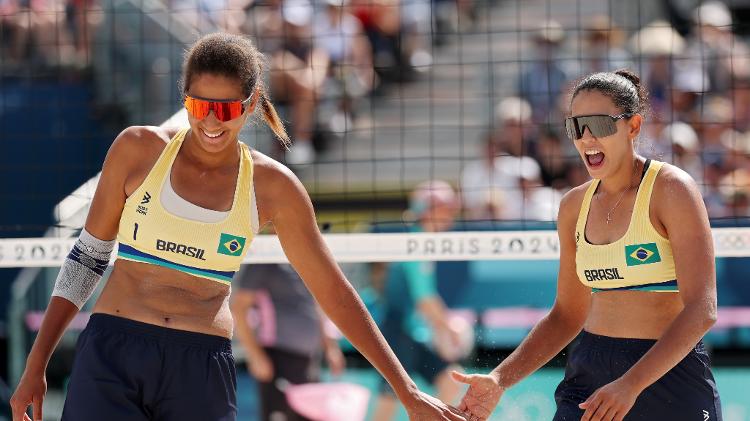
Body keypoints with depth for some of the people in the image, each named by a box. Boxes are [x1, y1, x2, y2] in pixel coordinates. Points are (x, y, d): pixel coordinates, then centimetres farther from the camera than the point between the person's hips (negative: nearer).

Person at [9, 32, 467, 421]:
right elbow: (89, 254, 12)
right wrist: (36, 365, 10)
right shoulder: (138, 149, 3)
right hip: (111, 354, -1)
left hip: (202, 372, 1)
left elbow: (334, 291, 11)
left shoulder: (271, 186, 5)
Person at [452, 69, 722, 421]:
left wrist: (630, 385, -28)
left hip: (670, 376, -4)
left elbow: (701, 310, -17)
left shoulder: (671, 189, -9)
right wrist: (500, 380, 3)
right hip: (589, 375, 4)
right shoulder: (575, 206, 8)